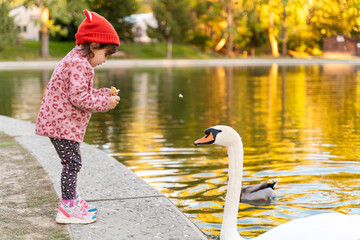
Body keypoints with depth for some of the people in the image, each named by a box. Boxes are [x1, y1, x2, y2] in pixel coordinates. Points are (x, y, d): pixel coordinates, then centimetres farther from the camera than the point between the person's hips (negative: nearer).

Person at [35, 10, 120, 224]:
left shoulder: (77, 61, 16)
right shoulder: (78, 64, -19)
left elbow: (85, 93, 22)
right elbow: (79, 98, -25)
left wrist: (106, 94, 12)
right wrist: (105, 103, -16)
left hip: (64, 122, 11)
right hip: (61, 123, -11)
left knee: (72, 162, 19)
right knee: (72, 162, -7)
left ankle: (72, 199, 32)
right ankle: (68, 208, -1)